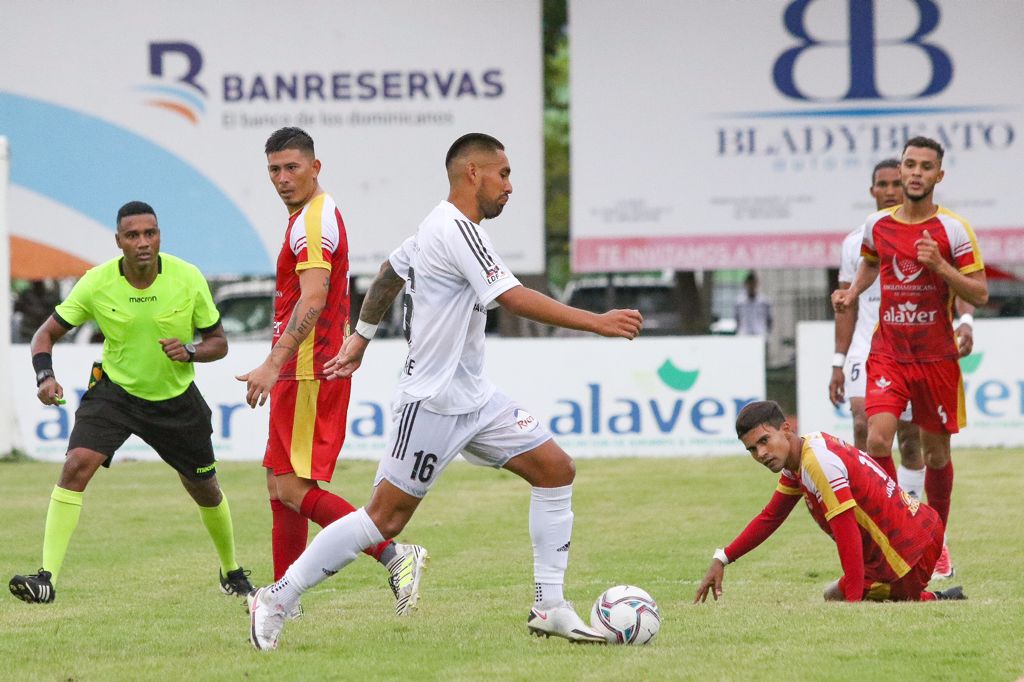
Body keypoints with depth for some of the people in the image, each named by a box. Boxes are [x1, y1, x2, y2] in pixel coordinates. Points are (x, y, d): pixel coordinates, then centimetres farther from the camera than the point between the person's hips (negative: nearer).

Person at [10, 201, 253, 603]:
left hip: (176, 398, 1)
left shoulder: (188, 279, -16)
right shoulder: (96, 284, -17)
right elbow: (47, 333, -6)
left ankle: (232, 572, 41)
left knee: (205, 490, 13)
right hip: (115, 390, -1)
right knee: (76, 465, -24)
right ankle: (47, 577, -25)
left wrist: (190, 352, -26)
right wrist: (45, 377, -25)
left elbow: (218, 342, -4)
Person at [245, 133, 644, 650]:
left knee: (556, 470, 2)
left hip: (473, 398, 10)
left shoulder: (439, 227, 13)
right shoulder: (456, 229, -18)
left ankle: (549, 609, 4)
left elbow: (388, 275, 27)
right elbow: (514, 299, -24)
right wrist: (598, 323, -23)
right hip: (433, 402, -10)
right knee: (385, 517, -8)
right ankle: (276, 600, 2)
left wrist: (361, 337, 37)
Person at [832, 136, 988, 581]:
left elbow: (980, 295, -7)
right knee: (877, 439, -18)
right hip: (888, 355, 1)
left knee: (936, 452, 9)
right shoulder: (877, 225, 3)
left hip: (937, 357, -1)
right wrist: (852, 293, 7)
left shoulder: (953, 230, -6)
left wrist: (940, 266, -21)